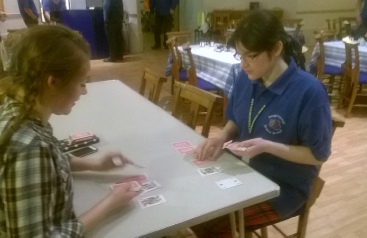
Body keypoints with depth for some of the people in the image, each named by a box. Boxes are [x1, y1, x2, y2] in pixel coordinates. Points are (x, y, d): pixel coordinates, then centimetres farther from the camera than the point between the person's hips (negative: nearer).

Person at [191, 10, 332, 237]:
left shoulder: (309, 92, -23)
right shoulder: (245, 79, -4)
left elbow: (319, 155, -16)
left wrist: (267, 146, -28)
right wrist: (223, 136, -12)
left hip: (283, 188, -6)